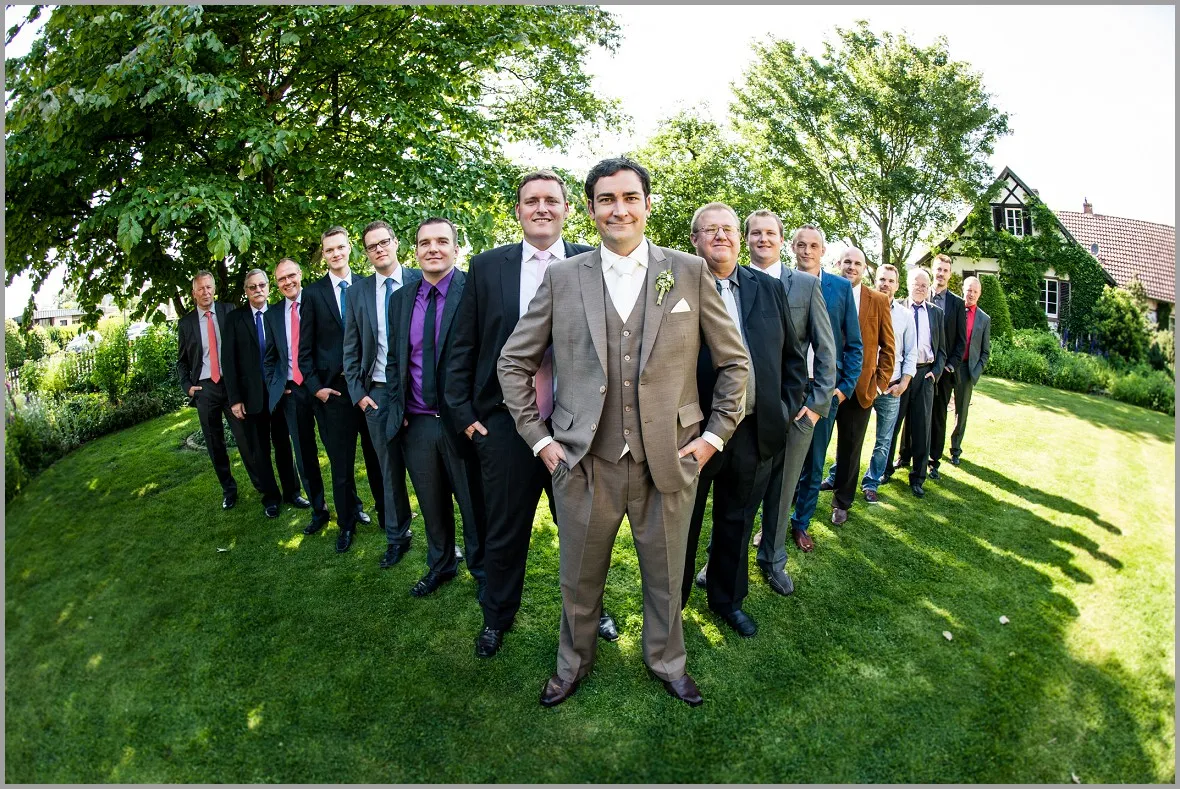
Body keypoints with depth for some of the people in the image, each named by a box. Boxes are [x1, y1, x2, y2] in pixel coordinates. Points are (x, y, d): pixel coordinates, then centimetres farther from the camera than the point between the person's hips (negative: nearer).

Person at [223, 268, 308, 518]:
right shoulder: (235, 318, -2)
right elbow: (229, 360, -3)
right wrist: (234, 398, -7)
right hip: (251, 393, 0)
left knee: (283, 443, 12)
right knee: (259, 449, 9)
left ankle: (291, 491, 24)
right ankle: (270, 496, 22)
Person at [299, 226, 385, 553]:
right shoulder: (313, 293, 4)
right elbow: (305, 348, 4)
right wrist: (315, 386, -4)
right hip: (333, 389, 0)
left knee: (377, 455, 9)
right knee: (341, 462, 9)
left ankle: (387, 514, 25)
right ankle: (347, 522, 25)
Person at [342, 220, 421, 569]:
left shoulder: (419, 281, -1)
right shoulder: (359, 292, 8)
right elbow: (351, 349, 10)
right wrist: (358, 393, 1)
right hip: (377, 393, 3)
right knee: (390, 469, 12)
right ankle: (396, 537, 25)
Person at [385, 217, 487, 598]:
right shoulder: (401, 299, 9)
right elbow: (393, 360, 14)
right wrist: (396, 408, 5)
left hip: (462, 420, -4)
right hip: (416, 423, 5)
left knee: (474, 505, 10)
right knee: (432, 505, 19)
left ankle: (483, 572, 32)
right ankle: (440, 566, 40)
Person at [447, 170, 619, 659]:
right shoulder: (487, 266, 2)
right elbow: (463, 347, 4)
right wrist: (464, 412, -1)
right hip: (505, 424, 1)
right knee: (505, 531, 15)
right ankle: (497, 617, 39)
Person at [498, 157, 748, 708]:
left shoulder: (691, 273, 0)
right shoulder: (561, 277, 1)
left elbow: (734, 362, 6)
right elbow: (513, 362, 6)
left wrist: (714, 436, 0)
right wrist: (539, 437, 1)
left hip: (669, 464, 0)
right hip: (582, 464, 0)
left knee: (666, 578, 18)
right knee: (579, 580, 17)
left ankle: (667, 661, 45)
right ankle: (573, 662, 44)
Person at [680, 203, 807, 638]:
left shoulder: (769, 289, 8)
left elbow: (793, 355, 13)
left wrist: (788, 406, 5)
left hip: (754, 430, 4)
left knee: (737, 523, 19)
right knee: (682, 523, 13)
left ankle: (727, 599, 40)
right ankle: (672, 601, 35)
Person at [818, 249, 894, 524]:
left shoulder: (879, 301, 3)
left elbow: (887, 345, 5)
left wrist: (881, 382, -1)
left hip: (860, 386, 1)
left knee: (850, 446, 10)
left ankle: (842, 501, 26)